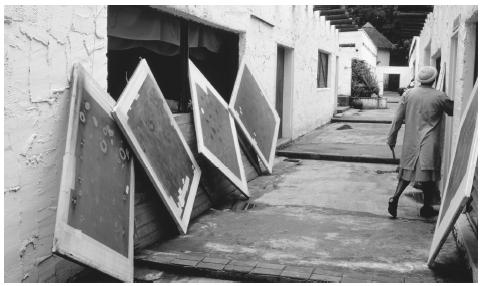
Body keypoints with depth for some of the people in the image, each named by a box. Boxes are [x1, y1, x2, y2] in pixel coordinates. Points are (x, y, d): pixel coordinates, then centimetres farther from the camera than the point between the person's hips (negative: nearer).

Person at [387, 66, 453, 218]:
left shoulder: (408, 94, 1)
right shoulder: (439, 96, -7)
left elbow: (398, 118, 3)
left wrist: (391, 138, 10)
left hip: (410, 141, 3)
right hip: (429, 143, -3)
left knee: (408, 170, 14)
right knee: (428, 173, 6)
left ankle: (395, 197, -3)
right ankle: (426, 208, 15)